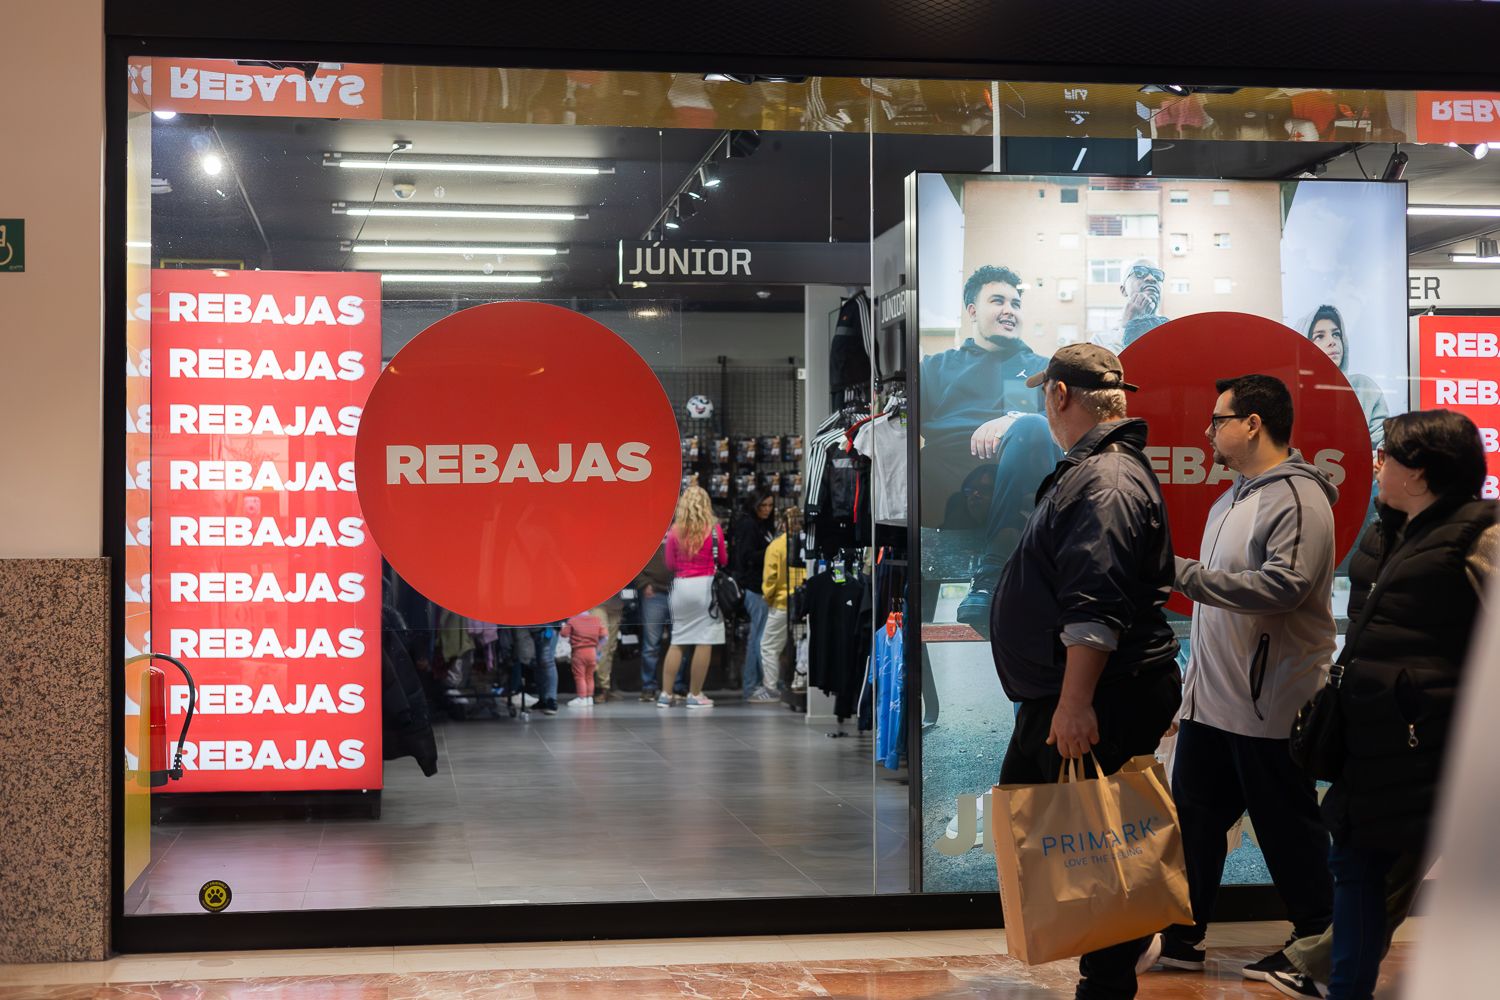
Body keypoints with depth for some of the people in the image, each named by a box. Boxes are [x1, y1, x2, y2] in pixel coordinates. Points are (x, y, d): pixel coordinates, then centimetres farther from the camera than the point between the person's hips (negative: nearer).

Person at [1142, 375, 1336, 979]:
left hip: (1270, 705, -9)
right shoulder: (1234, 498, 17)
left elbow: (1281, 587, -28)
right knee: (1194, 816, 12)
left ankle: (1319, 945, 17)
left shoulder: (1298, 499, -14)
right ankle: (1181, 939, 21)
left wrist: (1184, 573, -26)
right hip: (1211, 699, 9)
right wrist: (1193, 684, 20)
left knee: (1287, 827, 3)